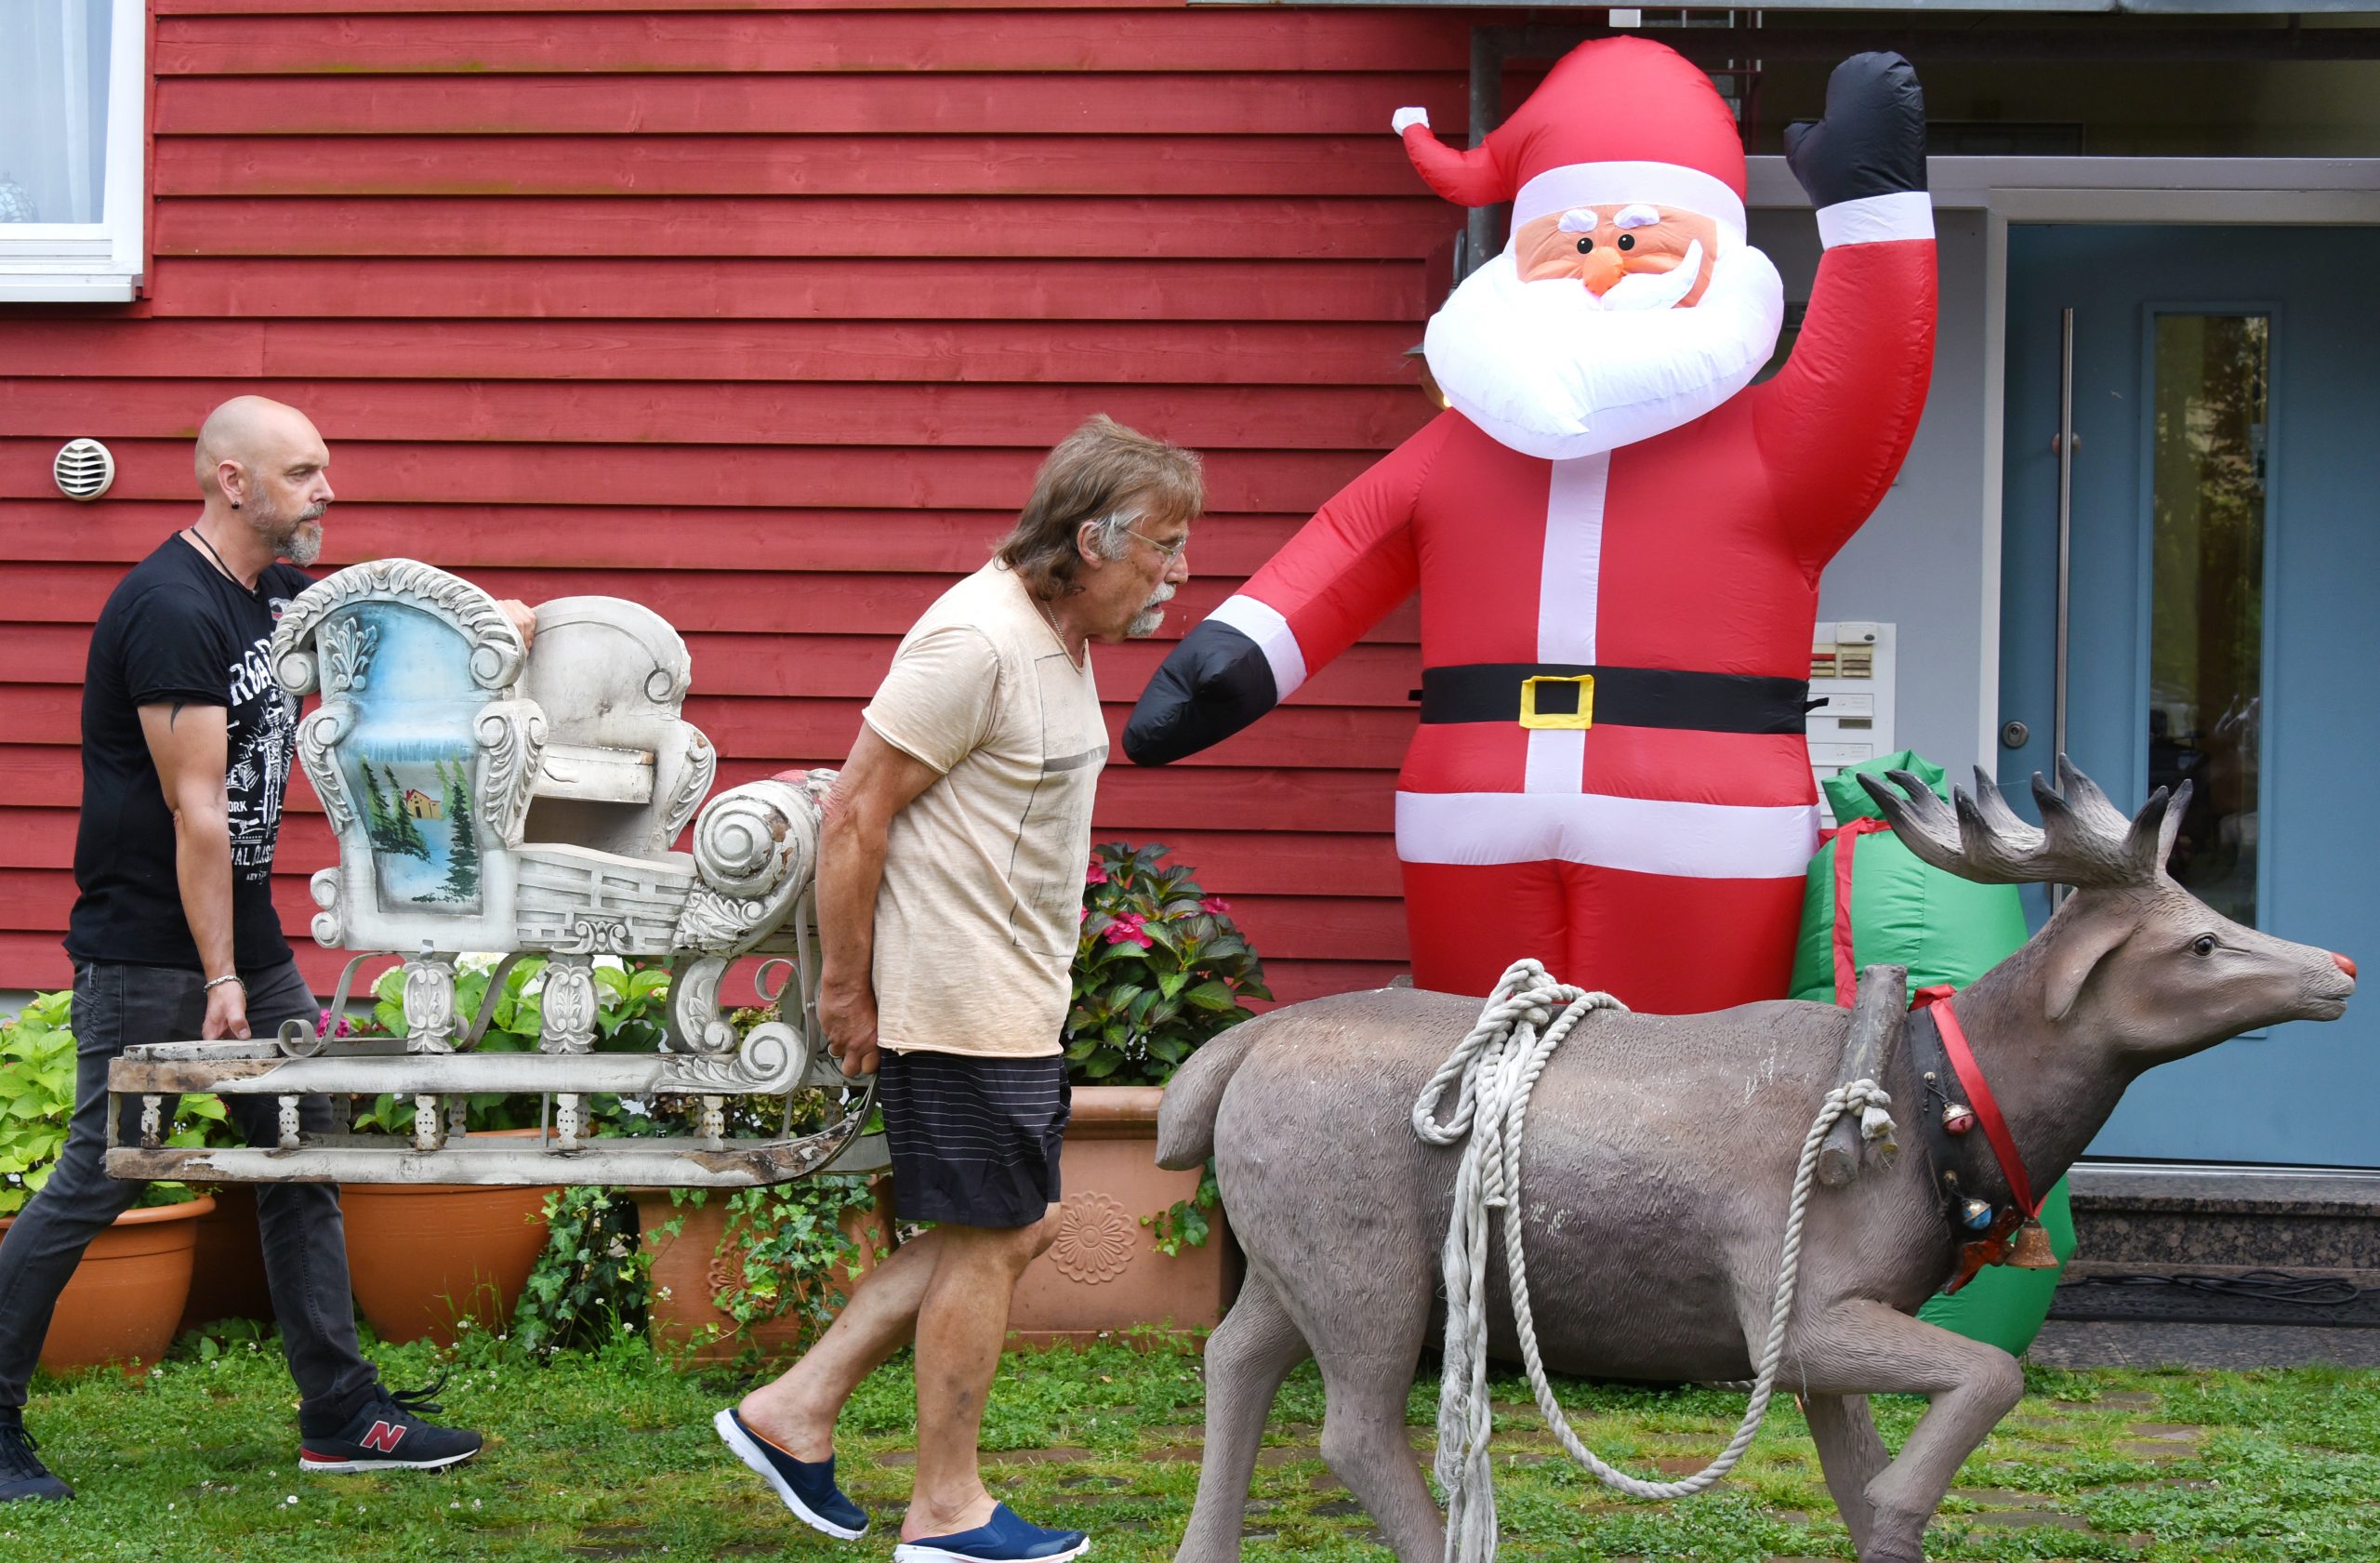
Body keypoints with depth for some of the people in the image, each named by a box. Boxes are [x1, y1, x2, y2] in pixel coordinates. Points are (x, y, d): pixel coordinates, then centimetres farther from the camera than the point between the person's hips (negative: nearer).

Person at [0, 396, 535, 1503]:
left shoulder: (279, 592, 9)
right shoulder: (172, 608, -18)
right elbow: (196, 810, -19)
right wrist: (220, 979, -19)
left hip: (246, 930, 9)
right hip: (148, 945, -9)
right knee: (98, 1180, -5)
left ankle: (341, 1413, 13)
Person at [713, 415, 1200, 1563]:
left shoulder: (1058, 637, 11)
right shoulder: (978, 641, -20)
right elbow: (856, 814, -20)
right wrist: (845, 990, -16)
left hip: (1013, 995, 10)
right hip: (960, 1002, -10)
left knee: (1015, 1228, 15)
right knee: (988, 1240, 0)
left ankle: (795, 1411, 19)